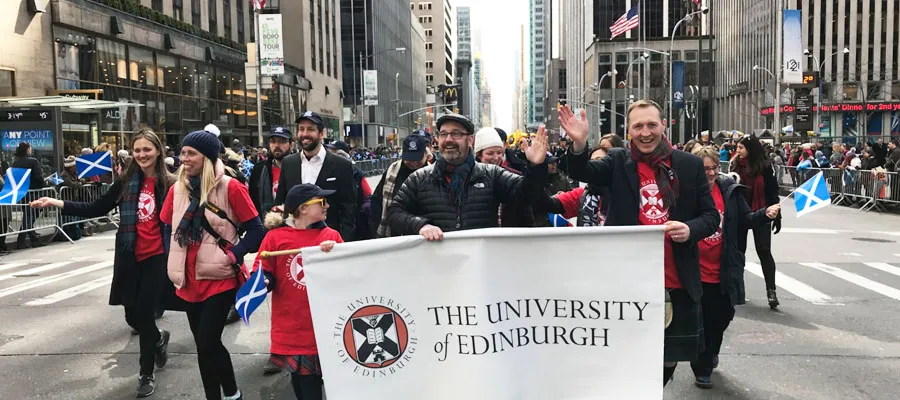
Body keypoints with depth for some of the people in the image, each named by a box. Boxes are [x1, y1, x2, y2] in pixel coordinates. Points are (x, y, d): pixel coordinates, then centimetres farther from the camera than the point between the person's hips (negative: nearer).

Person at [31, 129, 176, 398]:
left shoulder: (170, 184, -5)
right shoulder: (125, 182, 3)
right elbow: (95, 209, 5)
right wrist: (57, 203, -2)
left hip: (157, 257, -3)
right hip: (129, 258, 3)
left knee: (144, 313, -2)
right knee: (133, 316, 9)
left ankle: (146, 373, 17)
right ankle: (158, 338, 43)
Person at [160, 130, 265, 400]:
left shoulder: (230, 187, -11)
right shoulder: (177, 189, 5)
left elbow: (256, 230, -9)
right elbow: (168, 229, 15)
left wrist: (233, 256, -17)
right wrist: (174, 265, 7)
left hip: (219, 279, -6)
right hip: (189, 280, 6)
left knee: (207, 344, -8)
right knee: (206, 345, 14)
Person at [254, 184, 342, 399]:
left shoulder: (331, 236, 4)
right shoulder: (275, 237, -2)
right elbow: (263, 273, 1)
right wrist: (262, 282, -21)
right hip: (292, 327, -1)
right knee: (302, 375, 9)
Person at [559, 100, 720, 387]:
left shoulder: (690, 165, 3)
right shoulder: (617, 162, 2)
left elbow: (710, 215, 7)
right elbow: (581, 172, -14)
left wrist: (691, 229, -14)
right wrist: (579, 145, -34)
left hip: (677, 282, 2)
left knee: (670, 358, 17)